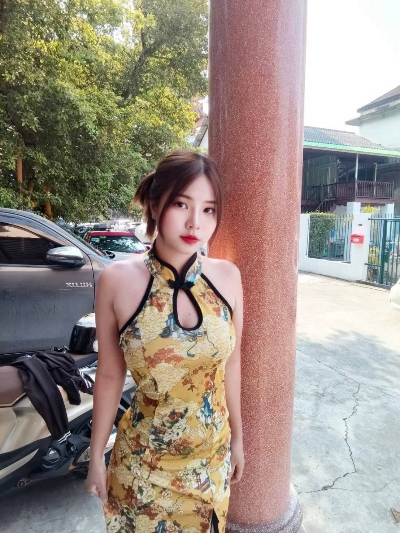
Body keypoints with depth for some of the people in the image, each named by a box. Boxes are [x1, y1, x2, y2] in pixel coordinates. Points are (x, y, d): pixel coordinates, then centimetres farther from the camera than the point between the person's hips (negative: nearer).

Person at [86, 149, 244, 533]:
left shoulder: (227, 276, -12)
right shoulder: (117, 280, -18)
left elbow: (231, 363, -2)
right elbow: (110, 376, -8)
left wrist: (237, 437, 7)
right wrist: (96, 458, 0)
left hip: (212, 454, 2)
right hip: (143, 458, -2)